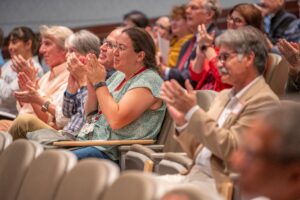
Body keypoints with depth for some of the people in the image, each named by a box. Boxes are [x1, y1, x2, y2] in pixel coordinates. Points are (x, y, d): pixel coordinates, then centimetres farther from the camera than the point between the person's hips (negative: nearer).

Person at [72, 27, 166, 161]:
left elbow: (116, 120, -23)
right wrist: (92, 83, 0)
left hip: (110, 153, -9)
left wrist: (99, 83, -14)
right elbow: (90, 112, 17)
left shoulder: (148, 80, -12)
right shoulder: (119, 75, 14)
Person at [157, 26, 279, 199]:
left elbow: (230, 148, -20)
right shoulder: (224, 96, 15)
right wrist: (182, 121, -1)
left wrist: (193, 111, -19)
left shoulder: (264, 100, -11)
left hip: (220, 184, -8)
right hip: (196, 175, 8)